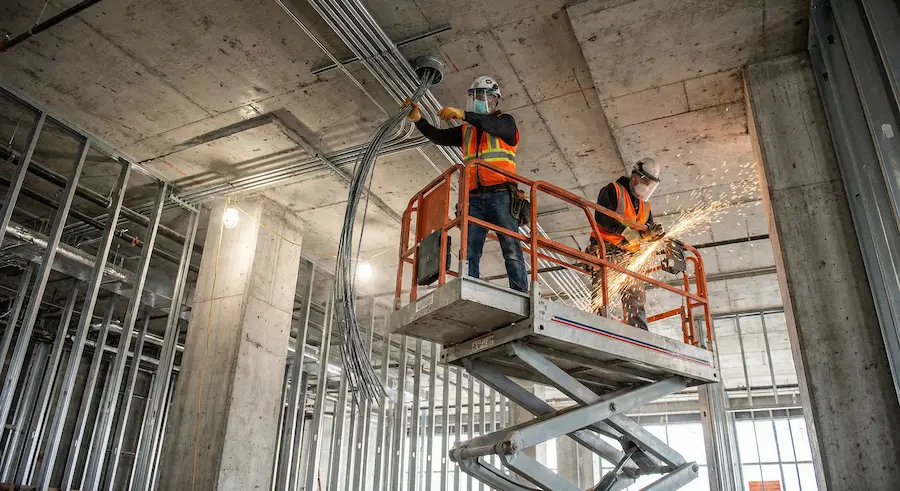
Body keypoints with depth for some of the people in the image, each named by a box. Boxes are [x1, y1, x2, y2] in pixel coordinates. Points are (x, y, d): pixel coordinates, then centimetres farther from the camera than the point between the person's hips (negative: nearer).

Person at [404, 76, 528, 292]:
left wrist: (462, 114, -25)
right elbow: (439, 136, 14)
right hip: (474, 199, 5)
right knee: (469, 252, -7)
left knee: (511, 249, -12)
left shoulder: (505, 122, 11)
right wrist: (418, 120, -2)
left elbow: (493, 126, -12)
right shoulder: (466, 130, 26)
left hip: (501, 195, -4)